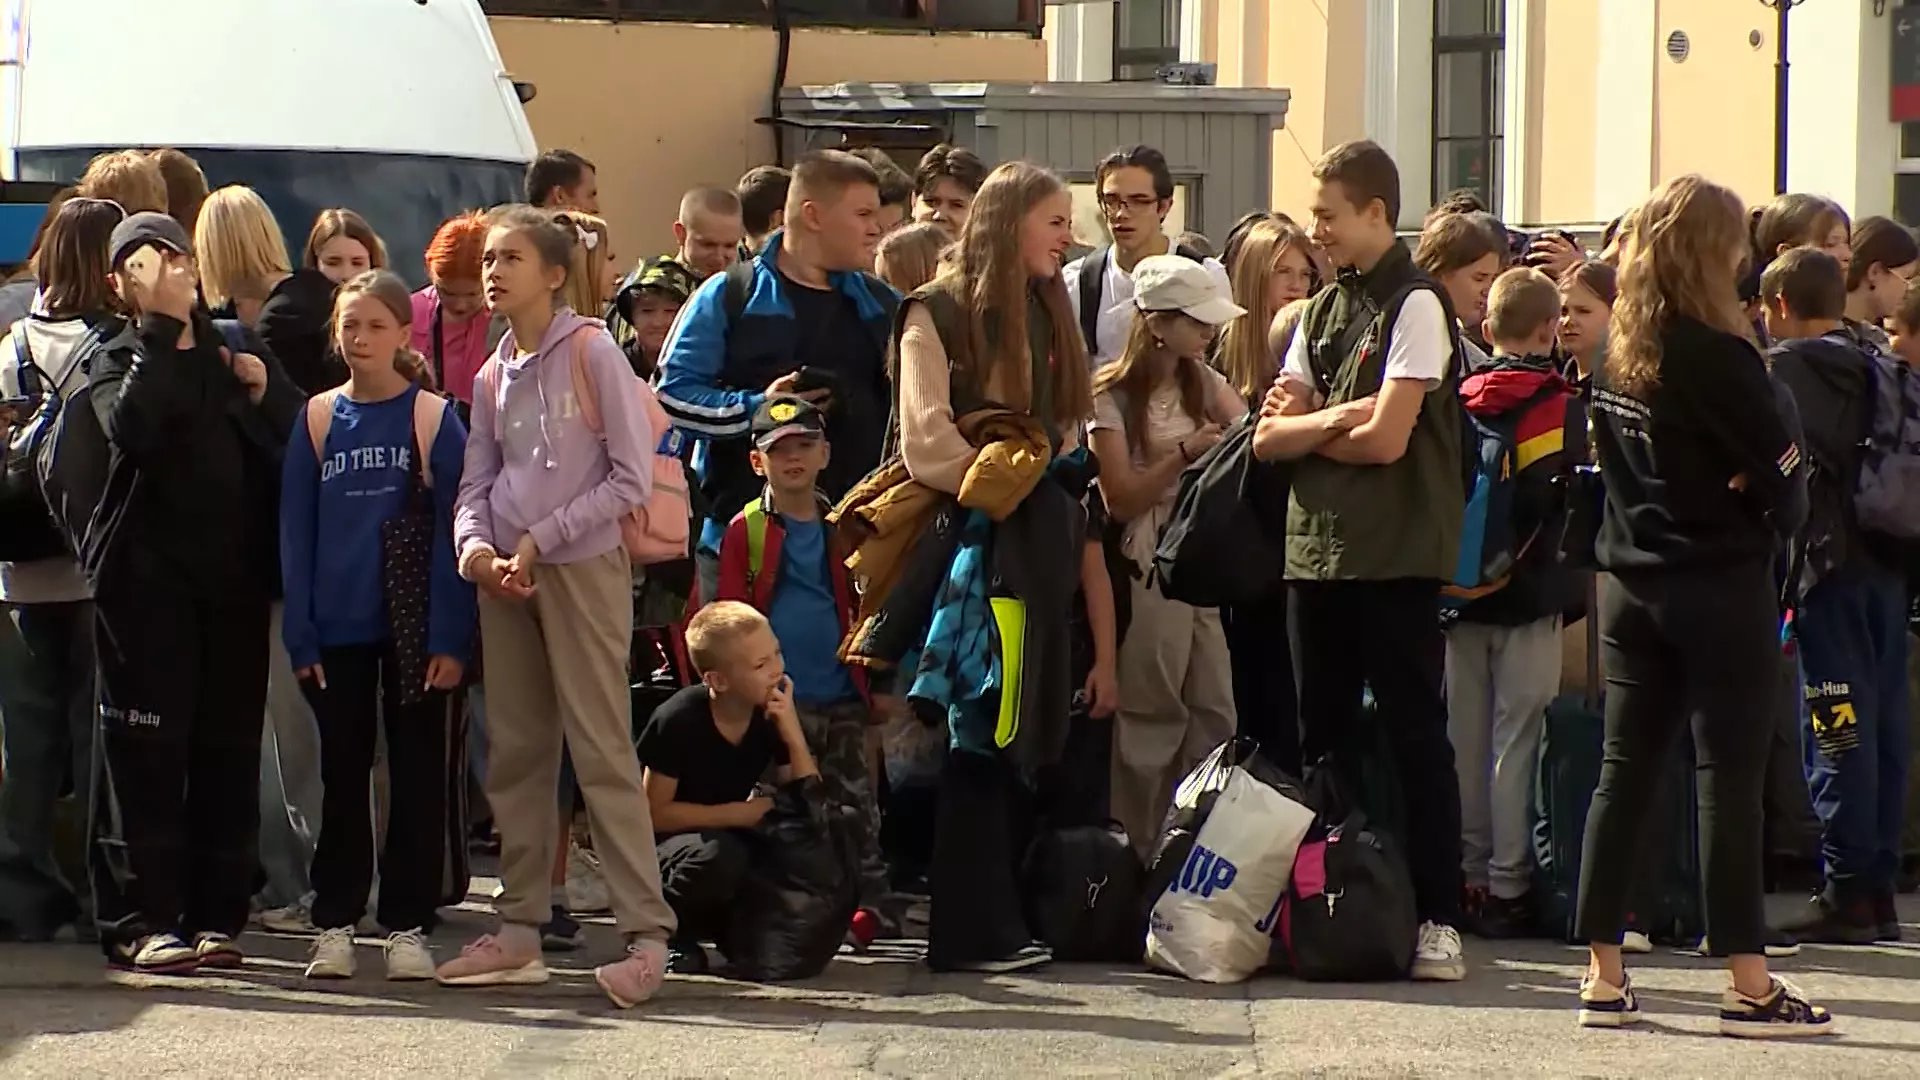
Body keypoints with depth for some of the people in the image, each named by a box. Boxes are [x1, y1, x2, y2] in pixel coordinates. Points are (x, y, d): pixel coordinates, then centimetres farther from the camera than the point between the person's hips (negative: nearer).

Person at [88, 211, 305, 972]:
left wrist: (263, 389, -7)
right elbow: (130, 429, -18)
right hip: (147, 585, -4)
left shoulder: (231, 357, 17)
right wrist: (160, 328, -16)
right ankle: (140, 919, -6)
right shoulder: (117, 364, 5)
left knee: (229, 752, 4)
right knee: (148, 751, -7)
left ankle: (215, 913, 9)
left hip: (232, 581, 4)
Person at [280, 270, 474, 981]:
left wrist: (451, 636, -10)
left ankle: (408, 925, 8)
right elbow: (295, 531, 6)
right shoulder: (318, 420, 5)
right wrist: (299, 635, -1)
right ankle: (334, 923, 13)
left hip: (414, 627, -2)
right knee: (342, 775, 8)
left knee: (416, 775, 3)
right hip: (336, 629, 2)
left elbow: (453, 530, -3)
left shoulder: (434, 418, -1)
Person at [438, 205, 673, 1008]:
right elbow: (476, 483, 14)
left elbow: (631, 478, -10)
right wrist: (474, 543, -8)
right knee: (515, 753, 9)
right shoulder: (493, 377, 11)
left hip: (582, 569, -7)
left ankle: (647, 937, -11)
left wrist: (541, 538, -12)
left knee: (603, 751, -10)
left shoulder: (592, 353, -8)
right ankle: (520, 931, 15)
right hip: (506, 577, 7)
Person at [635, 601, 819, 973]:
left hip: (734, 837, 5)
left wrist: (794, 735, -22)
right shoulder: (678, 721, -20)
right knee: (719, 856, -38)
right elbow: (655, 812, -16)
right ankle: (665, 934, -9)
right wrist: (737, 814, -21)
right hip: (667, 844, -5)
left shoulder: (773, 717, -6)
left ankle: (729, 927, 5)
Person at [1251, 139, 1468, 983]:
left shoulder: (1415, 305, -8)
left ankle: (1438, 918, -2)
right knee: (1321, 738, 10)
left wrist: (1307, 425, 0)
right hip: (1317, 550, 7)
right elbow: (1269, 437, 10)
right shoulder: (1324, 310, 15)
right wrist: (1333, 418, -8)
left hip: (1394, 557, -7)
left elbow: (1385, 439, -16)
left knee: (1415, 736, -4)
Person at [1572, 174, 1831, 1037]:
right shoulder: (1717, 357, -15)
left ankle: (1603, 977, 9)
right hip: (1722, 587, -6)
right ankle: (1748, 987, 0)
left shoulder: (1614, 354, 5)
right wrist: (1781, 512, 6)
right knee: (1730, 776, -2)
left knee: (1625, 771, 9)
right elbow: (1783, 472, -13)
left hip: (1631, 584, 6)